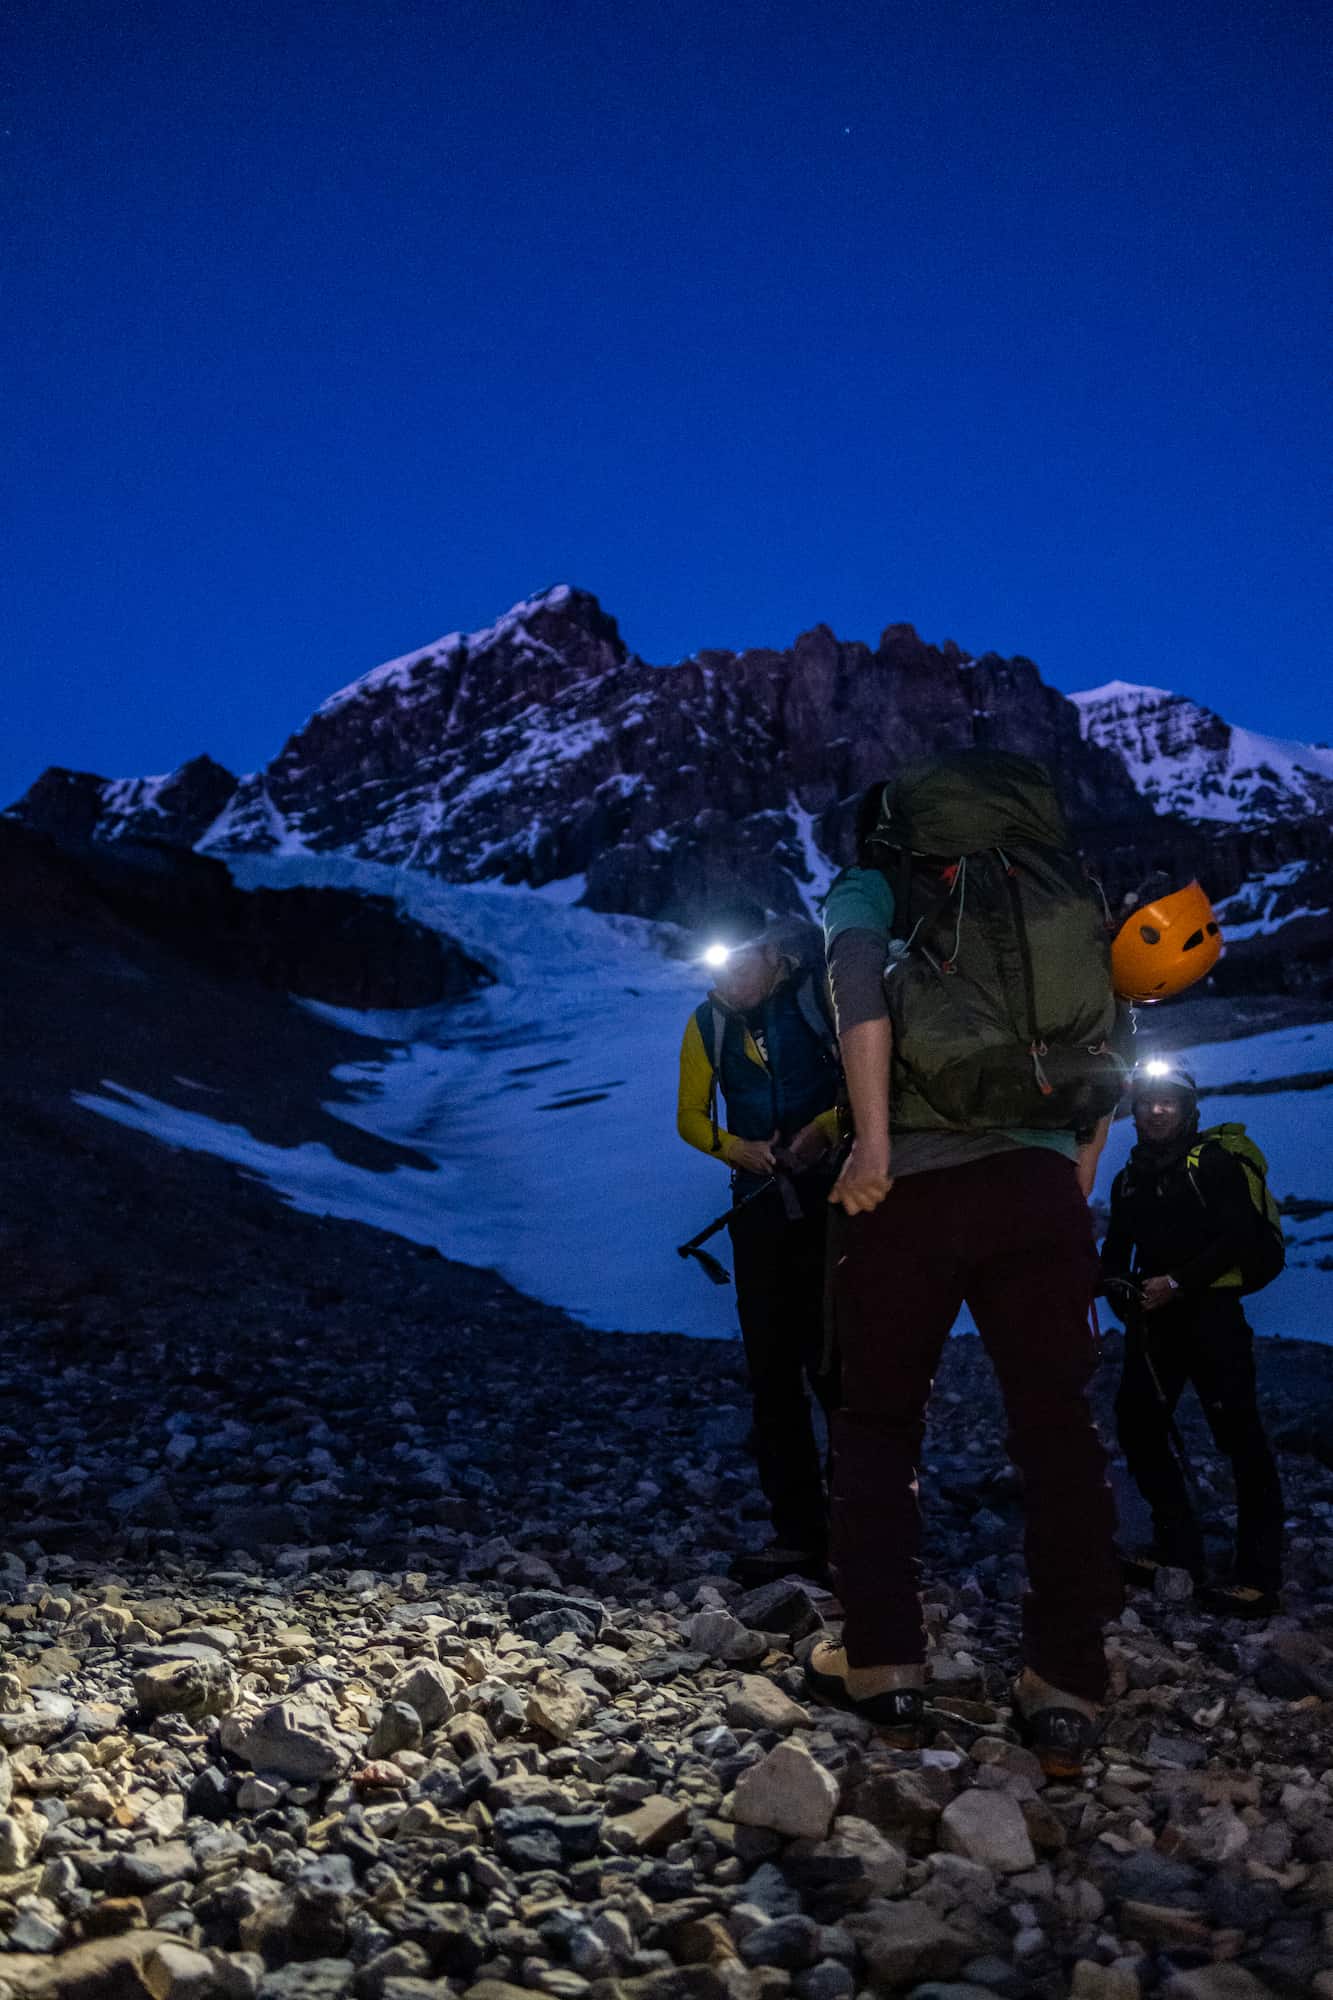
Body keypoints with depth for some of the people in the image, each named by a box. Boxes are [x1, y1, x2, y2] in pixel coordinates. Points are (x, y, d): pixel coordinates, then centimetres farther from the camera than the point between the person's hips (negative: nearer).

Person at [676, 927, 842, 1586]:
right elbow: (690, 1116, 13)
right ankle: (797, 1535, 10)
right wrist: (737, 1148, -8)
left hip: (832, 1198, -4)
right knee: (773, 1373, 3)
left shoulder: (819, 995, -2)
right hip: (761, 1207, 5)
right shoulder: (707, 1023, 10)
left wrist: (825, 1127, -20)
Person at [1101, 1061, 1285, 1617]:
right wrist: (1118, 1285, -3)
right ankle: (1179, 1549, 19)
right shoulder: (1129, 1179, 17)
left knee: (1239, 1436, -11)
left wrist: (1178, 1282, -20)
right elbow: (1115, 1252, 19)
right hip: (1153, 1320, 7)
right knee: (1137, 1426, 6)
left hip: (1210, 1314, -7)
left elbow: (1242, 1236, -14)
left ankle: (1259, 1575, -8)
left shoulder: (1213, 1162, -3)